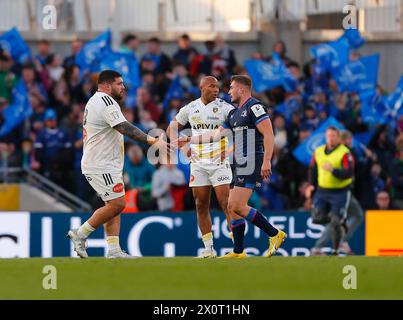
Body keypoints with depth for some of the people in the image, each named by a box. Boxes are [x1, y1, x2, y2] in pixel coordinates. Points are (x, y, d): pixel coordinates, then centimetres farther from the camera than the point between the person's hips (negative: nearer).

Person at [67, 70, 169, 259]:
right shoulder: (106, 102, -14)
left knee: (114, 205, 8)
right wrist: (152, 141, -28)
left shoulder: (93, 101, 19)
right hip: (102, 166, -11)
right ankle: (80, 234, -4)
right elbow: (125, 128, -24)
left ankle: (113, 250, 3)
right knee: (117, 204, -11)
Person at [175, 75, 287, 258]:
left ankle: (275, 234, -9)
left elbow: (269, 134, -17)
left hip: (253, 165, -10)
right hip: (241, 167, 10)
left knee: (238, 207, -16)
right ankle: (238, 252, 14)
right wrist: (189, 140, 26)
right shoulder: (234, 114, 20)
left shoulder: (254, 106, -9)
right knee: (232, 208, 9)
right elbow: (216, 134, 25)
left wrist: (266, 161, -25)